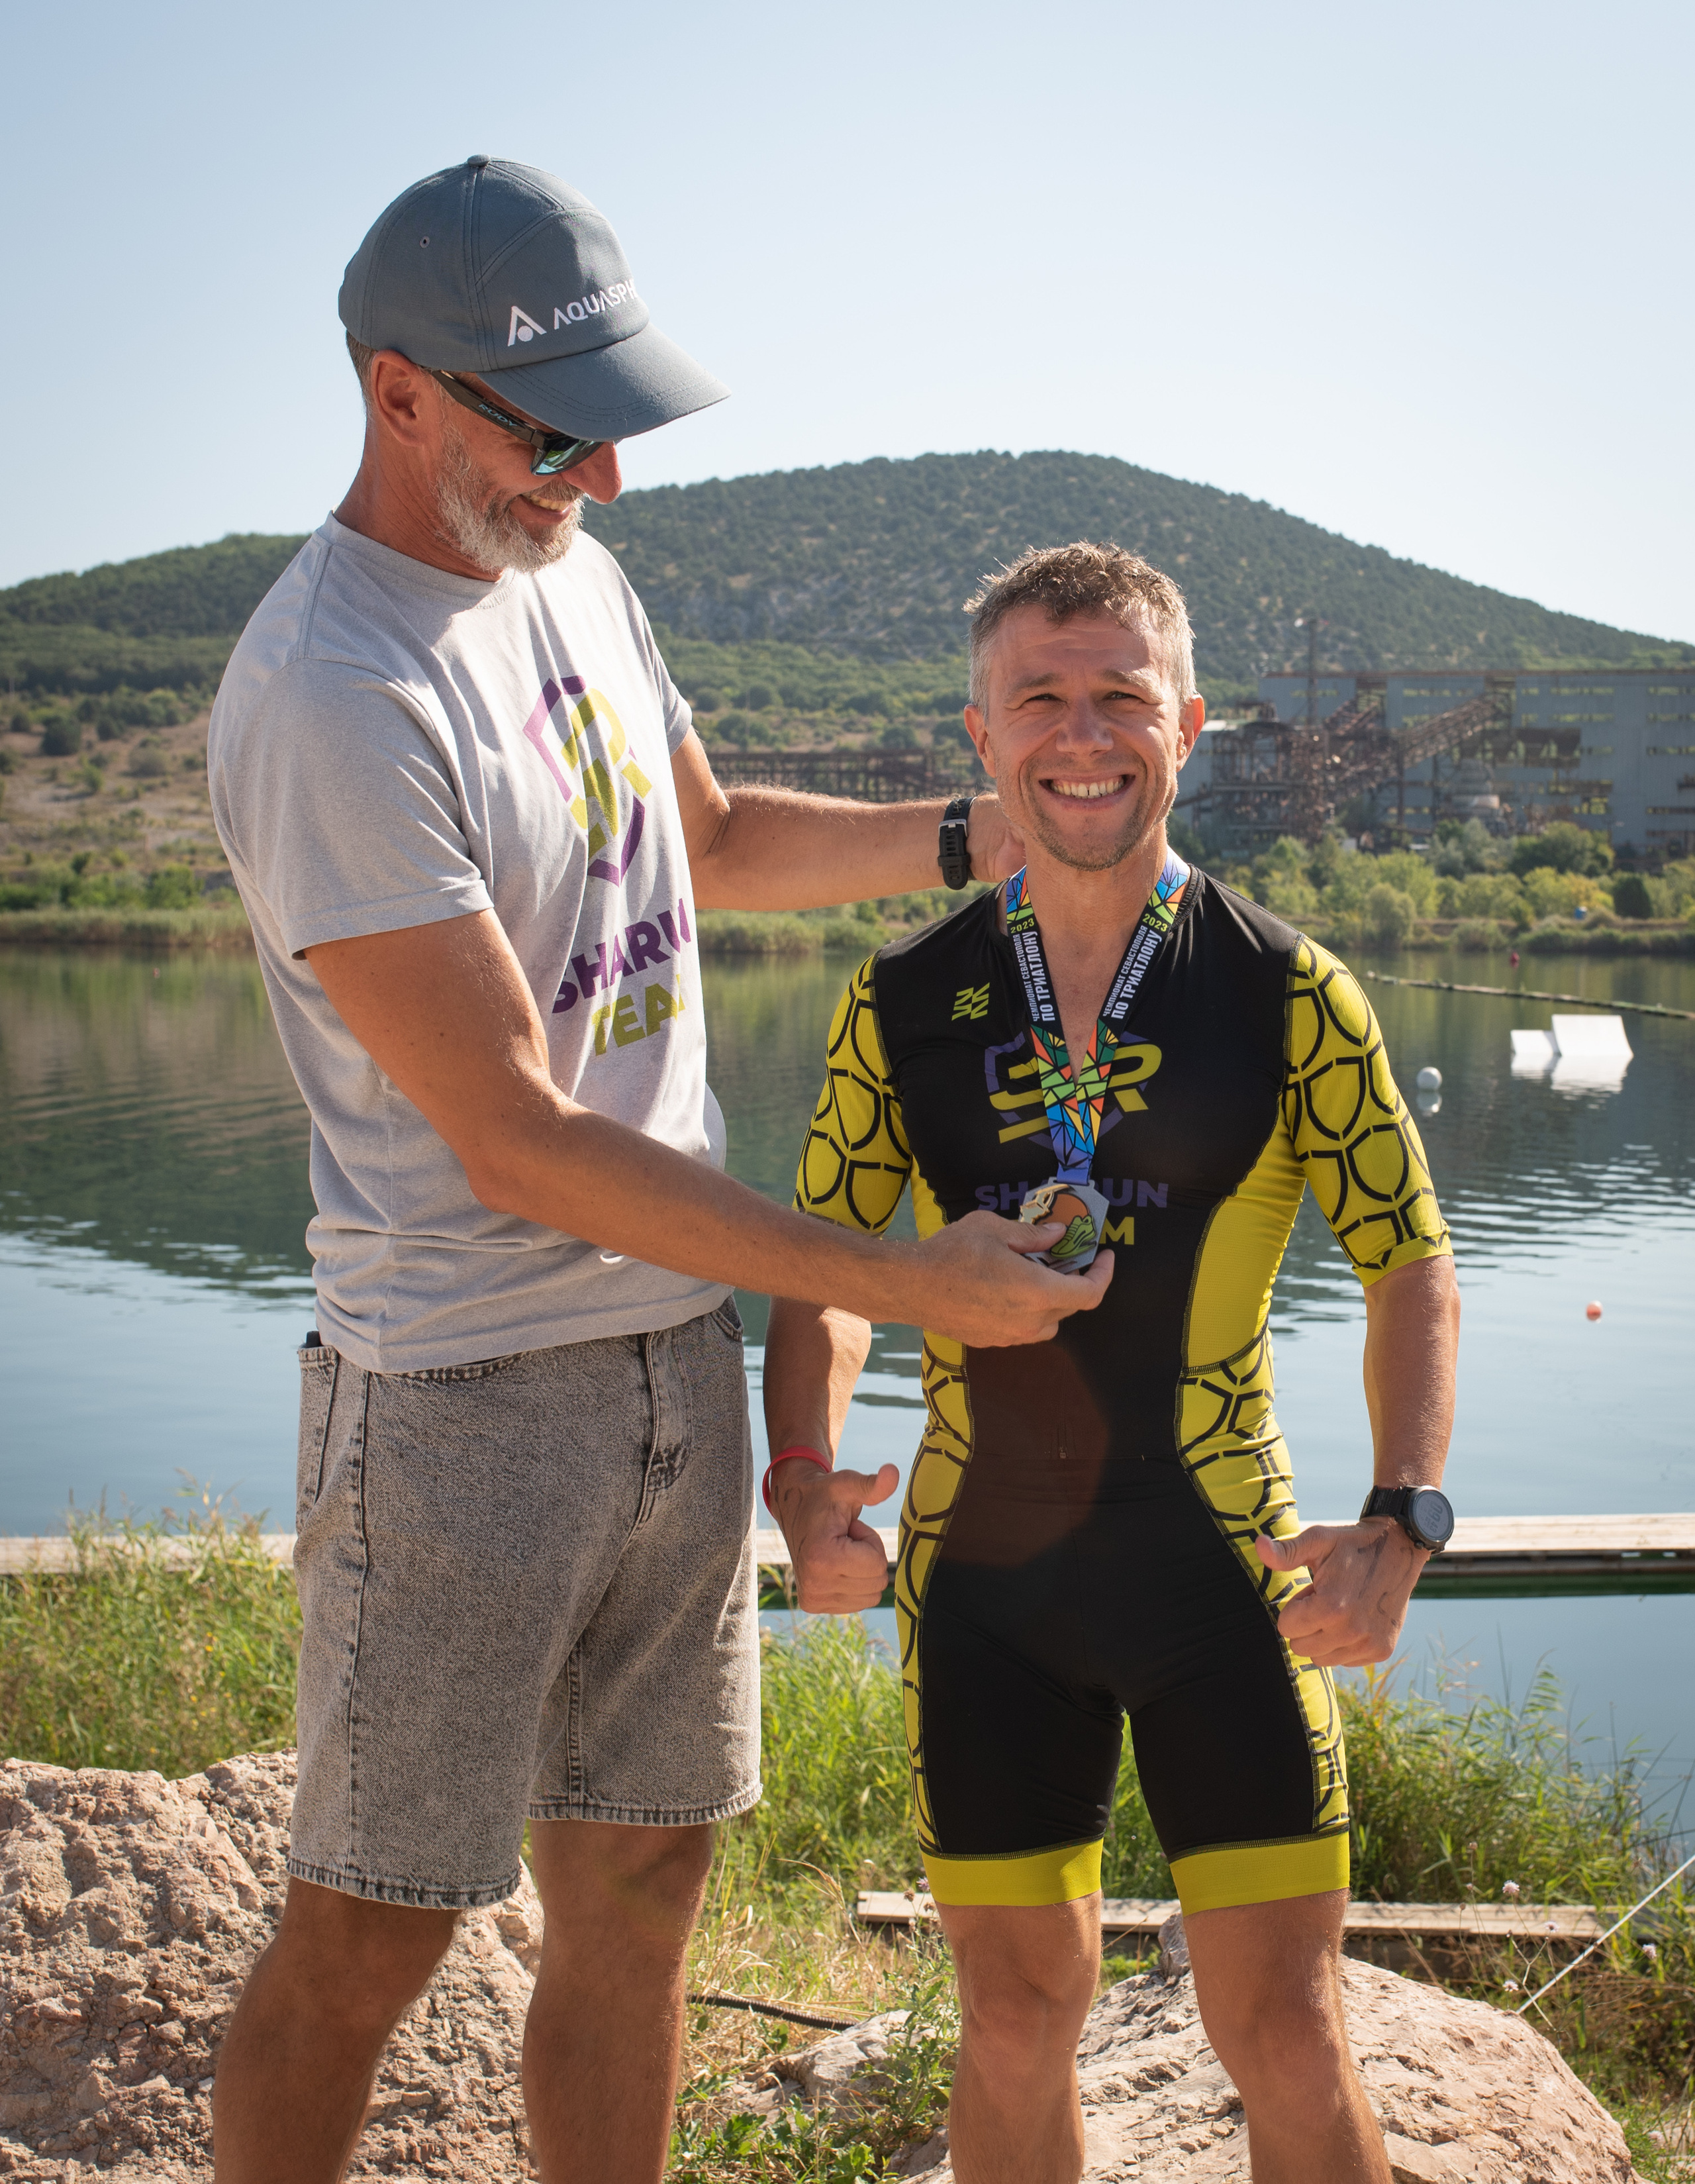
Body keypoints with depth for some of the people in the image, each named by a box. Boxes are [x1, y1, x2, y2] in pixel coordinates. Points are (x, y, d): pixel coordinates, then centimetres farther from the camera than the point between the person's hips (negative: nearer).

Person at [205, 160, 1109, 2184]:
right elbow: (518, 1143, -21)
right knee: (365, 1937, 5)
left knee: (636, 1893, 14)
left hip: (679, 1347, 7)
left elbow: (712, 840, 26)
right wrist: (900, 1282, -18)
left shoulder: (571, 572, 8)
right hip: (463, 1391, -7)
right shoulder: (326, 701, -19)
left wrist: (986, 835, 12)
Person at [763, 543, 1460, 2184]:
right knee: (1017, 2022, 12)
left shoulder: (1288, 995, -4)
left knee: (1285, 2033, 2)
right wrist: (803, 1477, -11)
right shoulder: (902, 1005, 1)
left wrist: (1401, 1522, -13)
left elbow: (1410, 1265, 1)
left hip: (1222, 1570, -1)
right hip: (979, 1574, 2)